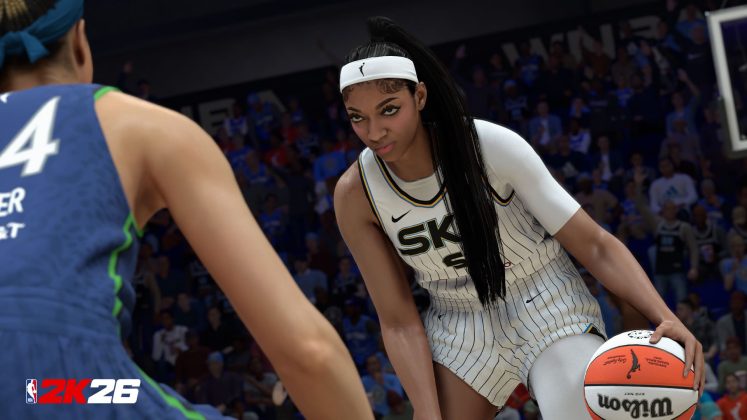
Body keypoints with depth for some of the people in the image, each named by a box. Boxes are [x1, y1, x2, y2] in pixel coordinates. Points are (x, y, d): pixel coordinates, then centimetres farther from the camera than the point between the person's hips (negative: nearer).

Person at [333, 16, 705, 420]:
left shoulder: (492, 145, -22)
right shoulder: (355, 194, -15)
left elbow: (594, 245, -18)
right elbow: (399, 322, -9)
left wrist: (666, 318, -32)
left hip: (547, 306, -3)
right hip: (460, 326, 3)